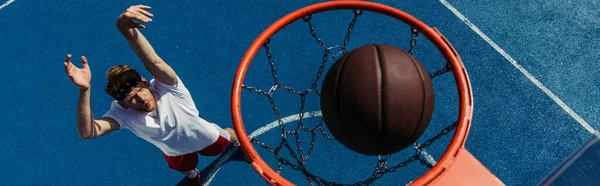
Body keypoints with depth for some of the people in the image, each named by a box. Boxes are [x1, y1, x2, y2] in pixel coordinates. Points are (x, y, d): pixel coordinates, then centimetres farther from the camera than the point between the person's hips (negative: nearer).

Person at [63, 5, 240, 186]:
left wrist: (127, 29, -86)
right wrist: (84, 90, -75)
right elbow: (87, 132, -57)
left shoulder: (167, 88, -44)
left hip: (206, 137, -2)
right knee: (186, 169, 34)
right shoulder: (122, 112, -38)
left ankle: (240, 143, 69)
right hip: (176, 154, 2)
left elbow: (153, 62, -66)